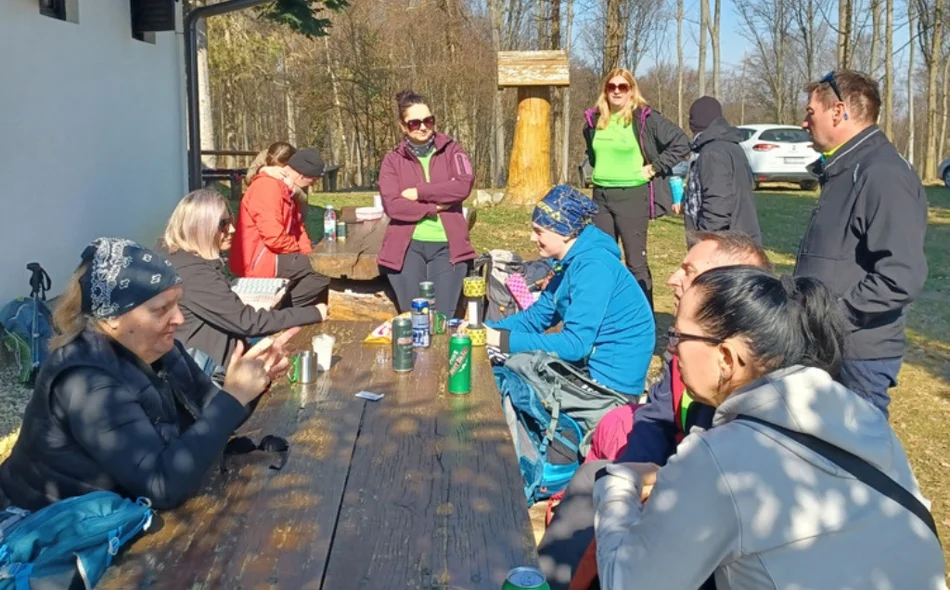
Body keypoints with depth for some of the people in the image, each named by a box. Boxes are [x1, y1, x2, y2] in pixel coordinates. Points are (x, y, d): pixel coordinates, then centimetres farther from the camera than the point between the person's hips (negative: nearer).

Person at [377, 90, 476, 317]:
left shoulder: (451, 150, 9)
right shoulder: (393, 160, 7)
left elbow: (464, 185, -9)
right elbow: (392, 205, -7)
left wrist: (418, 192, -8)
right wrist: (435, 207, -10)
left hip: (447, 245, 0)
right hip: (407, 246, 0)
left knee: (443, 318, -6)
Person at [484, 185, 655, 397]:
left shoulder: (593, 267, -22)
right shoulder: (571, 262, 7)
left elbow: (574, 344, -26)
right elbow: (535, 317, 13)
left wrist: (503, 340, -24)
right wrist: (489, 329, -3)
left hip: (611, 382, -8)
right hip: (590, 366, 9)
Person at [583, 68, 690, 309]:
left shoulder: (645, 118, -7)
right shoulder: (594, 120, 8)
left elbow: (681, 143, -8)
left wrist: (654, 168, -10)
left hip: (633, 195, -5)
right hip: (601, 196, 5)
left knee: (636, 262, -1)